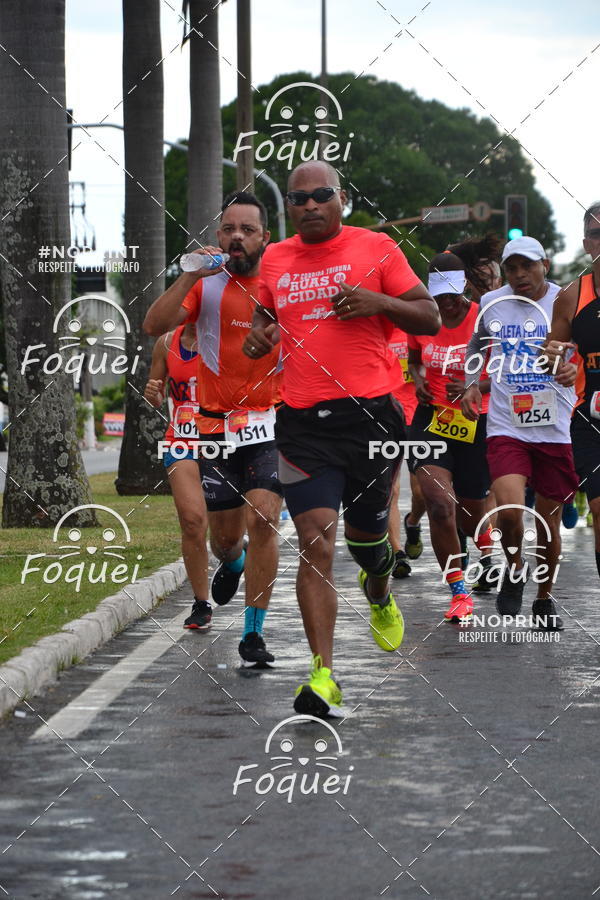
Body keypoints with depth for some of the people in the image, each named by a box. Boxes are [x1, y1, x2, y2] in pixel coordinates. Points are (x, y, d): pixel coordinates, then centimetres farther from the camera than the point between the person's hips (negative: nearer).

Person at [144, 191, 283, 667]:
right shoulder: (205, 285, 1)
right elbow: (154, 325, -12)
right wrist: (191, 276, -21)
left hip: (270, 425, -1)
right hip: (216, 426, 1)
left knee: (262, 520, -18)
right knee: (224, 536, 9)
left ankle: (254, 634, -9)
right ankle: (233, 562, 49)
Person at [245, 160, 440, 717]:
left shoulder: (375, 249, 2)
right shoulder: (274, 259, 12)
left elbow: (430, 319, 3)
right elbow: (265, 314, 28)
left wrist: (378, 302, -14)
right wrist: (258, 337, 4)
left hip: (370, 414, -1)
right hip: (303, 423, 1)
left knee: (366, 534, 15)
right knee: (316, 544, -12)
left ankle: (379, 592, 53)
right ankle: (323, 676, -16)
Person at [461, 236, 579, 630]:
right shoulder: (491, 303, 5)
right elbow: (478, 343, 25)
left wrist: (575, 369, -20)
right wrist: (473, 383, 10)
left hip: (556, 429, 0)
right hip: (506, 427, 0)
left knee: (549, 520, 6)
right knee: (510, 510, -20)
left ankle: (545, 597, 27)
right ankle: (515, 568, 11)